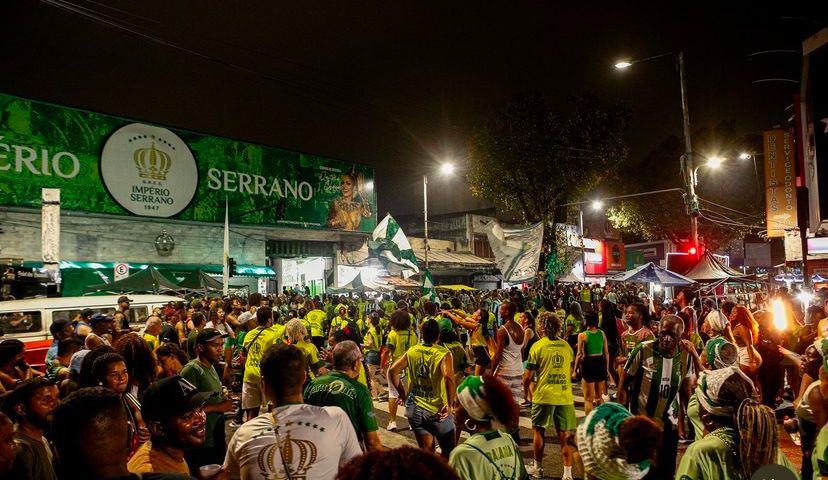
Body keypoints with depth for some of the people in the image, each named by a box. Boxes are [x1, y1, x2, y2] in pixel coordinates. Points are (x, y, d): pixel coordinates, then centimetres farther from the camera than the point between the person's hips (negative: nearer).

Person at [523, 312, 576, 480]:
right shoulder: (566, 345, 5)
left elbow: (528, 376, -6)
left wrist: (527, 389, 12)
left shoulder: (538, 346, -8)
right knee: (564, 435, 8)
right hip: (565, 396, 3)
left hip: (544, 396, -3)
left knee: (538, 430, 14)